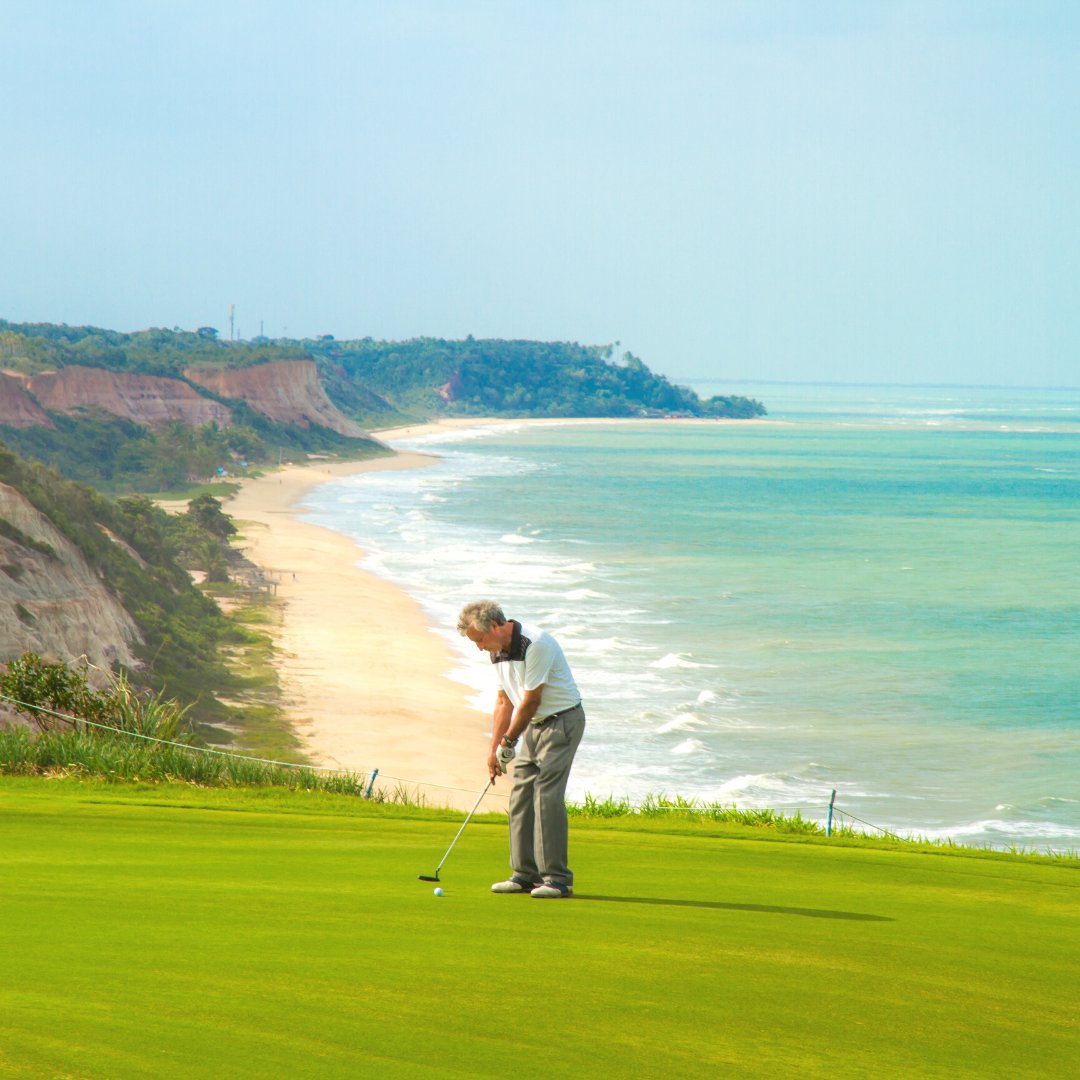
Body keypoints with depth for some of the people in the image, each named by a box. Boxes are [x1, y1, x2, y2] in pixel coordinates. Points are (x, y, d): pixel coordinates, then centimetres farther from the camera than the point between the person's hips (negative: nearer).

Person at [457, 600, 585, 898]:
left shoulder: (535, 644, -23)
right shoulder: (498, 651, 6)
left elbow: (531, 700, -20)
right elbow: (505, 700, 15)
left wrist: (508, 742, -11)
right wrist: (493, 747, 11)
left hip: (562, 720, -9)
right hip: (533, 726, 9)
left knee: (547, 796, -15)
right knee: (520, 797, 5)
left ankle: (557, 878, -12)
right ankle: (526, 874, 10)